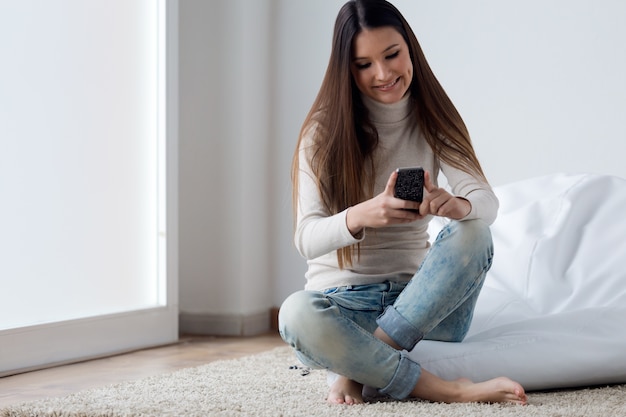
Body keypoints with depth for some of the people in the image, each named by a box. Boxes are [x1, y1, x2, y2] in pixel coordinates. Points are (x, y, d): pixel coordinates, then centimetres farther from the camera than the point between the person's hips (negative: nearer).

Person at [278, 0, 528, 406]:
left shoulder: (432, 121, 4)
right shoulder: (324, 131, -3)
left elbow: (488, 201, -12)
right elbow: (307, 238, -14)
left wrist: (457, 204, -38)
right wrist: (360, 216, -38)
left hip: (418, 298, 2)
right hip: (344, 302, -2)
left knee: (473, 233, -28)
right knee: (297, 313, -36)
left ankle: (360, 369, -26)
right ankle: (446, 390, -35)